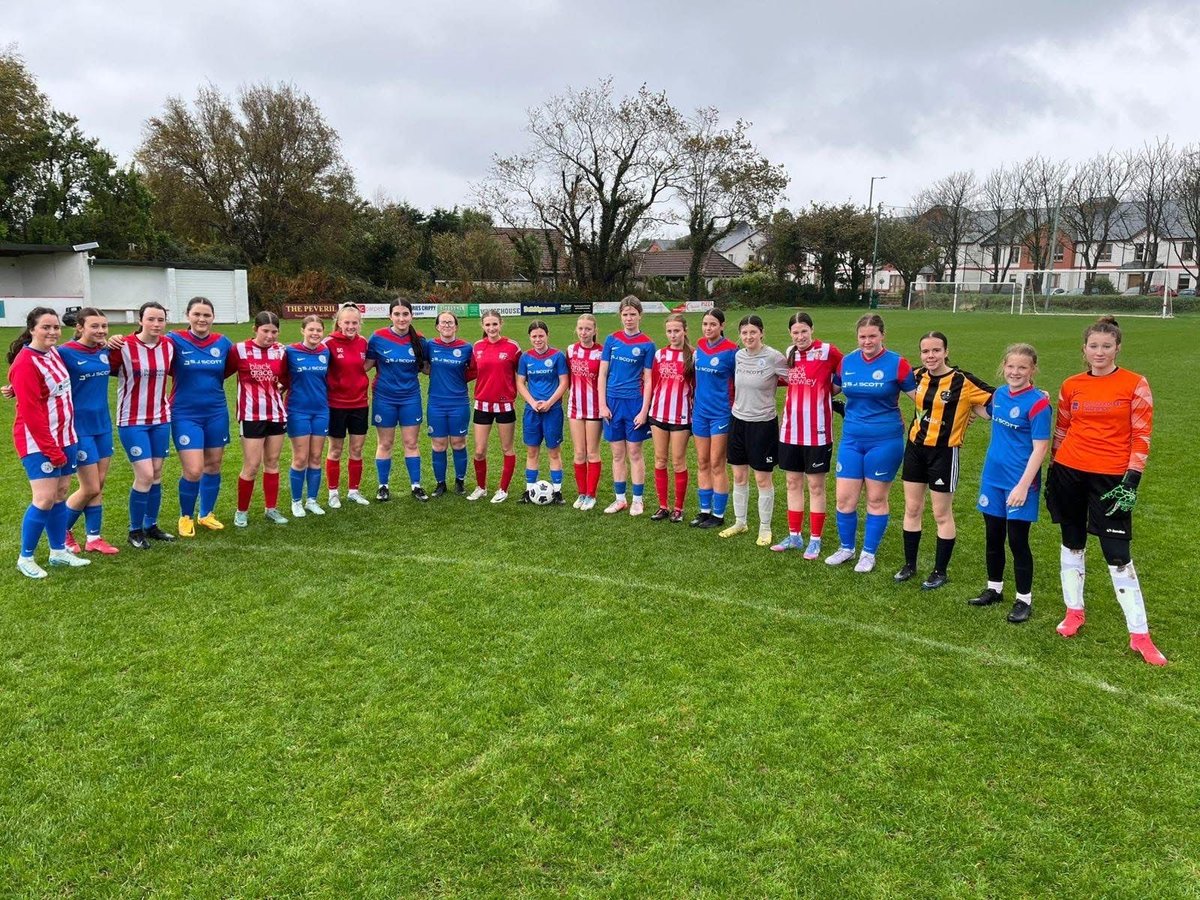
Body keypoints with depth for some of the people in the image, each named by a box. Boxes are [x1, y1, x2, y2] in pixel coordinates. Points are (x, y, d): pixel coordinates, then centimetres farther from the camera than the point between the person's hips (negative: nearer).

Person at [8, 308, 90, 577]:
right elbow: (31, 413, -18)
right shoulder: (25, 364, -17)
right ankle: (25, 558, 6)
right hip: (38, 443, -8)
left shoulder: (53, 353, 7)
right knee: (45, 499, -9)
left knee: (61, 494, 12)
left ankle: (59, 551, 23)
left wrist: (63, 444, 12)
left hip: (64, 437, 8)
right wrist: (53, 451, -16)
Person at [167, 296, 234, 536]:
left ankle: (207, 514, 31)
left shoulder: (223, 343, 1)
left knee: (213, 466, 12)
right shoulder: (175, 340, -9)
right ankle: (186, 517, 17)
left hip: (217, 413, 4)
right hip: (185, 415, -4)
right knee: (193, 471, -8)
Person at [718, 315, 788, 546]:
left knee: (763, 479, 3)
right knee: (739, 476, 13)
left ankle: (765, 528, 18)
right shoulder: (738, 356, 2)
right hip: (738, 421, 5)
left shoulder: (773, 357, -14)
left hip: (763, 424, -5)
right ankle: (740, 522, 28)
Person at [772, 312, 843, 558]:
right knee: (793, 483, 12)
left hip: (817, 432, -5)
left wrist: (826, 391, 0)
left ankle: (815, 540, 15)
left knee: (816, 486, 4)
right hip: (790, 430, 6)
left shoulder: (827, 351, -10)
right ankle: (794, 536, 24)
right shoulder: (790, 353, 7)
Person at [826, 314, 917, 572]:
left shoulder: (897, 363, -7)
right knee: (844, 499, 5)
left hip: (885, 441, -3)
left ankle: (869, 553, 23)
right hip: (851, 440, 3)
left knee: (876, 499, 8)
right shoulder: (847, 362, 3)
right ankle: (846, 548, 26)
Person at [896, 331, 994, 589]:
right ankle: (909, 565, 25)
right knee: (912, 509, 11)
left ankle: (940, 572, 18)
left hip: (944, 452, -5)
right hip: (915, 448, 5)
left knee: (942, 514, 5)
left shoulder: (962, 381, -14)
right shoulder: (918, 376, 1)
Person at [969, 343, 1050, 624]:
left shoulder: (1037, 403, -16)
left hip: (1020, 483, -6)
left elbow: (1040, 449, -17)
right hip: (993, 478, 7)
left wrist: (1023, 486, -20)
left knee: (1017, 540, 2)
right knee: (993, 536, 16)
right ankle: (994, 589, 33)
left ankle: (1024, 599, 18)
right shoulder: (999, 394, 3)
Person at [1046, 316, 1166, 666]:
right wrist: (1053, 472, 14)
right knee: (1072, 542, 13)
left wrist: (1131, 480, -12)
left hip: (1111, 476, -3)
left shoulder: (1135, 384, -4)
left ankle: (1139, 634, 6)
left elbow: (1141, 436, -5)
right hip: (1069, 471, 3)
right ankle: (1074, 611, 29)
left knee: (1117, 554, -4)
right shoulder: (1071, 386, 4)